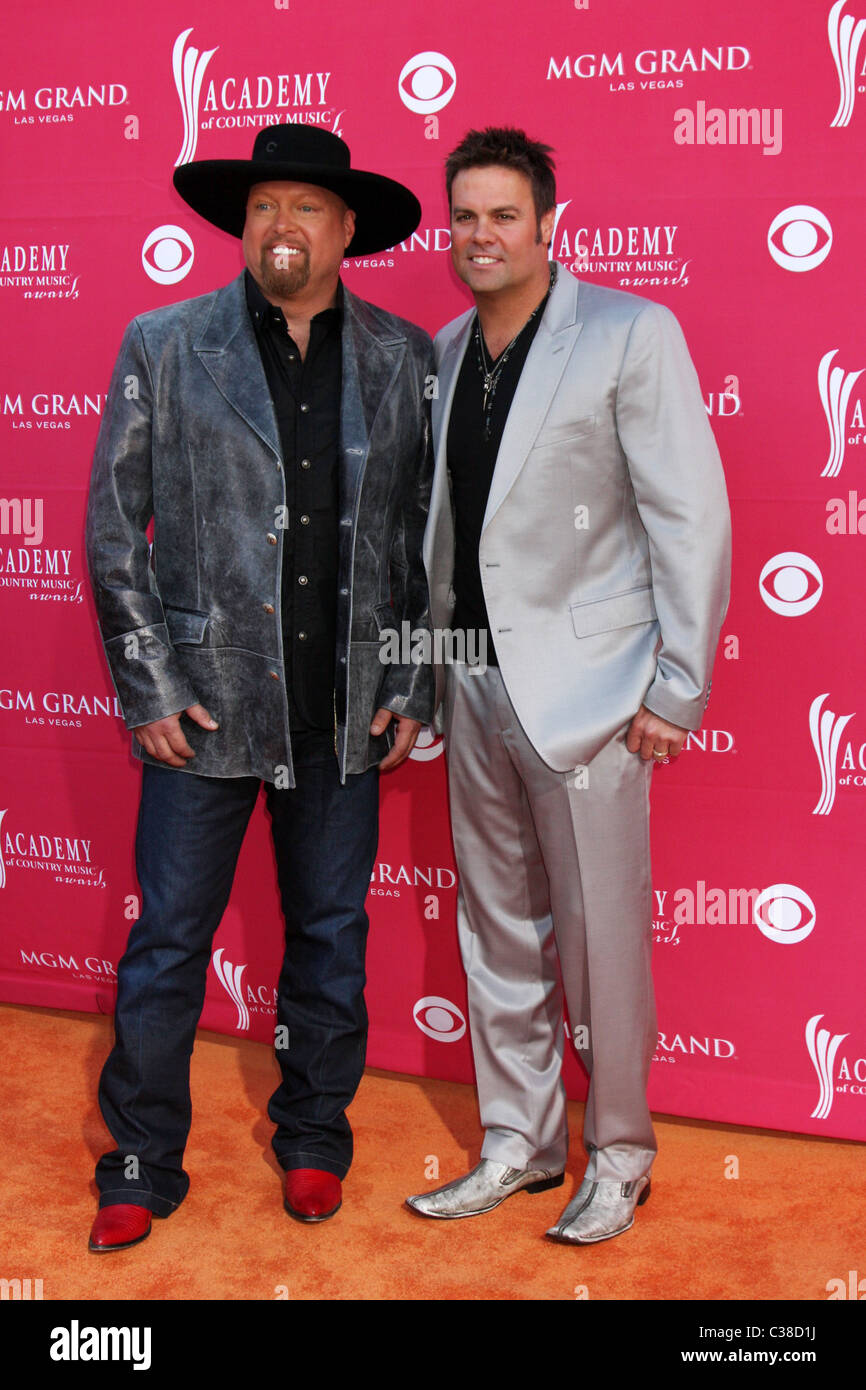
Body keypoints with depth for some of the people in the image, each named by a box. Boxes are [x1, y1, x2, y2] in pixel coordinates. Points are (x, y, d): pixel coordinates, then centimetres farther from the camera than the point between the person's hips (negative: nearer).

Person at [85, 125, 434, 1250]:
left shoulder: (404, 360, 4)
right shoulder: (163, 347, 0)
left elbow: (430, 536, 8)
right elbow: (114, 530, 1)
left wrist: (413, 690, 3)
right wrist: (148, 687, -5)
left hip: (347, 713, 2)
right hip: (203, 703, -1)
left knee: (331, 933, 13)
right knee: (168, 942, 5)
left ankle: (314, 1141, 33)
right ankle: (143, 1167, 23)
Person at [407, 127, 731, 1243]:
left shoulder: (629, 334, -7)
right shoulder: (441, 353, 11)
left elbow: (691, 516, -10)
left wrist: (678, 689, -12)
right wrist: (426, 666, 13)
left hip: (582, 690, -6)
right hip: (475, 689, 6)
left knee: (601, 938, 2)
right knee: (496, 932, 14)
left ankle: (619, 1156, 22)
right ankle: (519, 1141, 30)